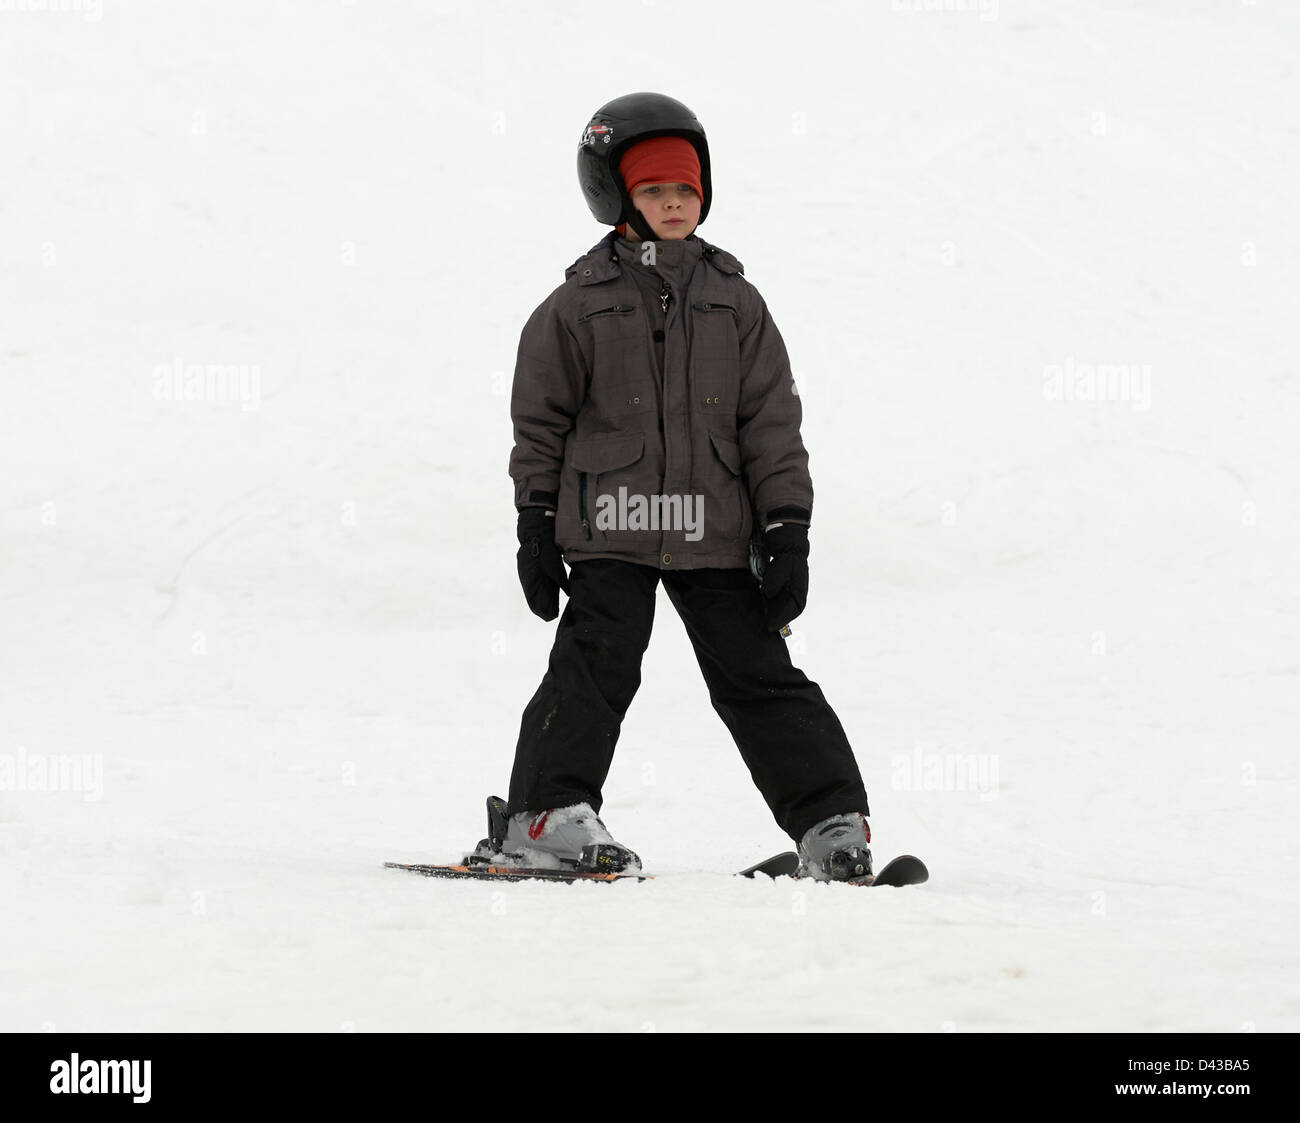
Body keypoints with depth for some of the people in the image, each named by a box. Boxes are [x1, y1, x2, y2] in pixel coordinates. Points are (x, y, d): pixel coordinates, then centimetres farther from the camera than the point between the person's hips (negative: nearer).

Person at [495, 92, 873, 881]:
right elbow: (540, 420, 7)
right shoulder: (579, 305, 2)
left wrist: (787, 531, 1)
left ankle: (833, 821, 4)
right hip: (609, 525, -2)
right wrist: (537, 526, 2)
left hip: (714, 531, 2)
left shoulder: (734, 301, 9)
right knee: (599, 663, -14)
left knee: (759, 675, 3)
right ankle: (548, 814, -10)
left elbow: (773, 422, 8)